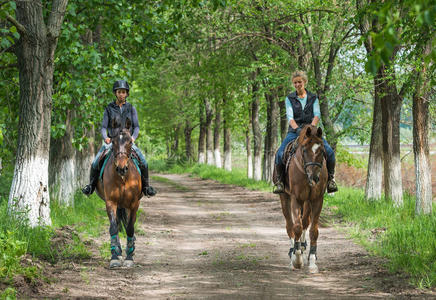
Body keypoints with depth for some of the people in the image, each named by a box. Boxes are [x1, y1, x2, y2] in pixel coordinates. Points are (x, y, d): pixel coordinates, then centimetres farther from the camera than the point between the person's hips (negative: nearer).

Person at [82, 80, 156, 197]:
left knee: (143, 162, -17)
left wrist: (133, 137, -18)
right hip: (111, 141, 0)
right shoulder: (109, 109, 4)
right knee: (95, 162, -18)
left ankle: (145, 186, 0)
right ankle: (91, 185, 2)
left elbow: (136, 126, 3)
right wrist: (105, 138, -18)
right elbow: (103, 127, 2)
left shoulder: (131, 108, 6)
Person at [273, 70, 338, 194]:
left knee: (329, 151, -21)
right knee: (280, 154, -27)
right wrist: (297, 128, -26)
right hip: (294, 131, -1)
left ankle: (330, 179, -2)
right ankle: (279, 181, -10)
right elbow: (289, 116, -7)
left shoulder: (313, 98, 9)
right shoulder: (290, 99, 6)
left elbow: (317, 115, -5)